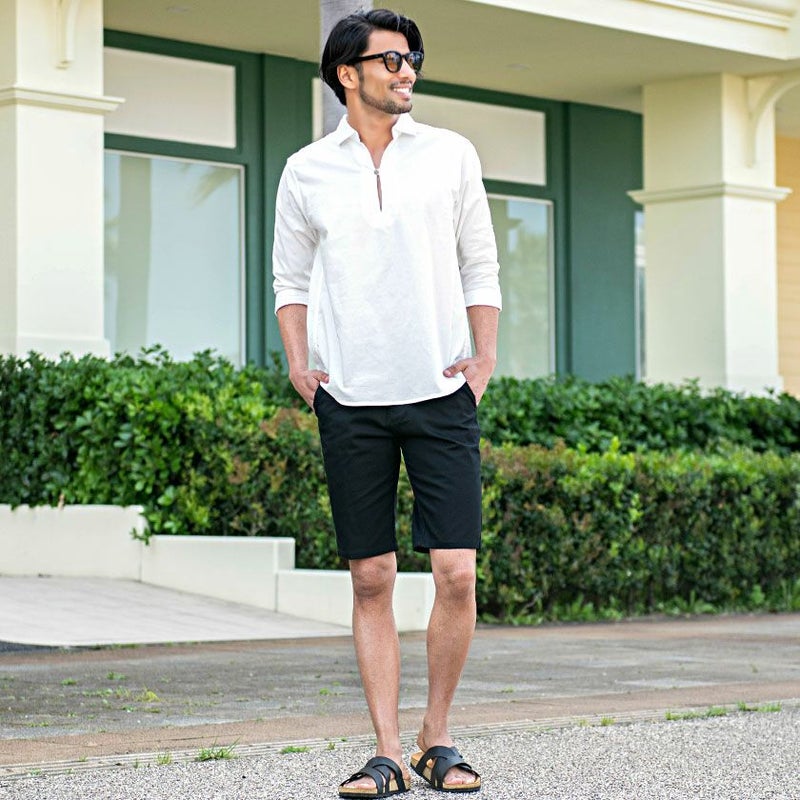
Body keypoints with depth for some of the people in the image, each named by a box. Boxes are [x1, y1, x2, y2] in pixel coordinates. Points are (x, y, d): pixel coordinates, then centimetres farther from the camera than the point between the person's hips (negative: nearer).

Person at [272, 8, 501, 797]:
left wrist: (485, 354, 1)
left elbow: (480, 264, 12)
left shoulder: (450, 155, 6)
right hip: (351, 402, 0)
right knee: (371, 581, 1)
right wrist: (299, 364, 2)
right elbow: (290, 275, 15)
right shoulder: (307, 171, 6)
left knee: (456, 573, -7)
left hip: (441, 397, 0)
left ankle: (437, 736, 10)